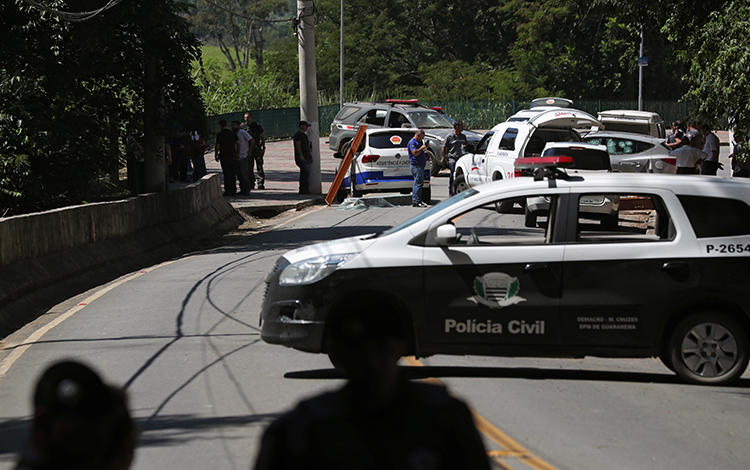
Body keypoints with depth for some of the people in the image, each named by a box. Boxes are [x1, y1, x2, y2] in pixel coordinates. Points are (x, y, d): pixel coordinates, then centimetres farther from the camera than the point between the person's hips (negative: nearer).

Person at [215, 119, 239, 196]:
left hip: (224, 156, -4)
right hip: (233, 155, 4)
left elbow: (217, 146, -7)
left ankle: (227, 191, -2)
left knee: (226, 174, 0)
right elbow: (238, 143, 3)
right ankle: (233, 190, 10)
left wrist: (216, 155, 4)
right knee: (233, 174, 9)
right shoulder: (233, 133, 5)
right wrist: (237, 153, 9)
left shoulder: (219, 134, -6)